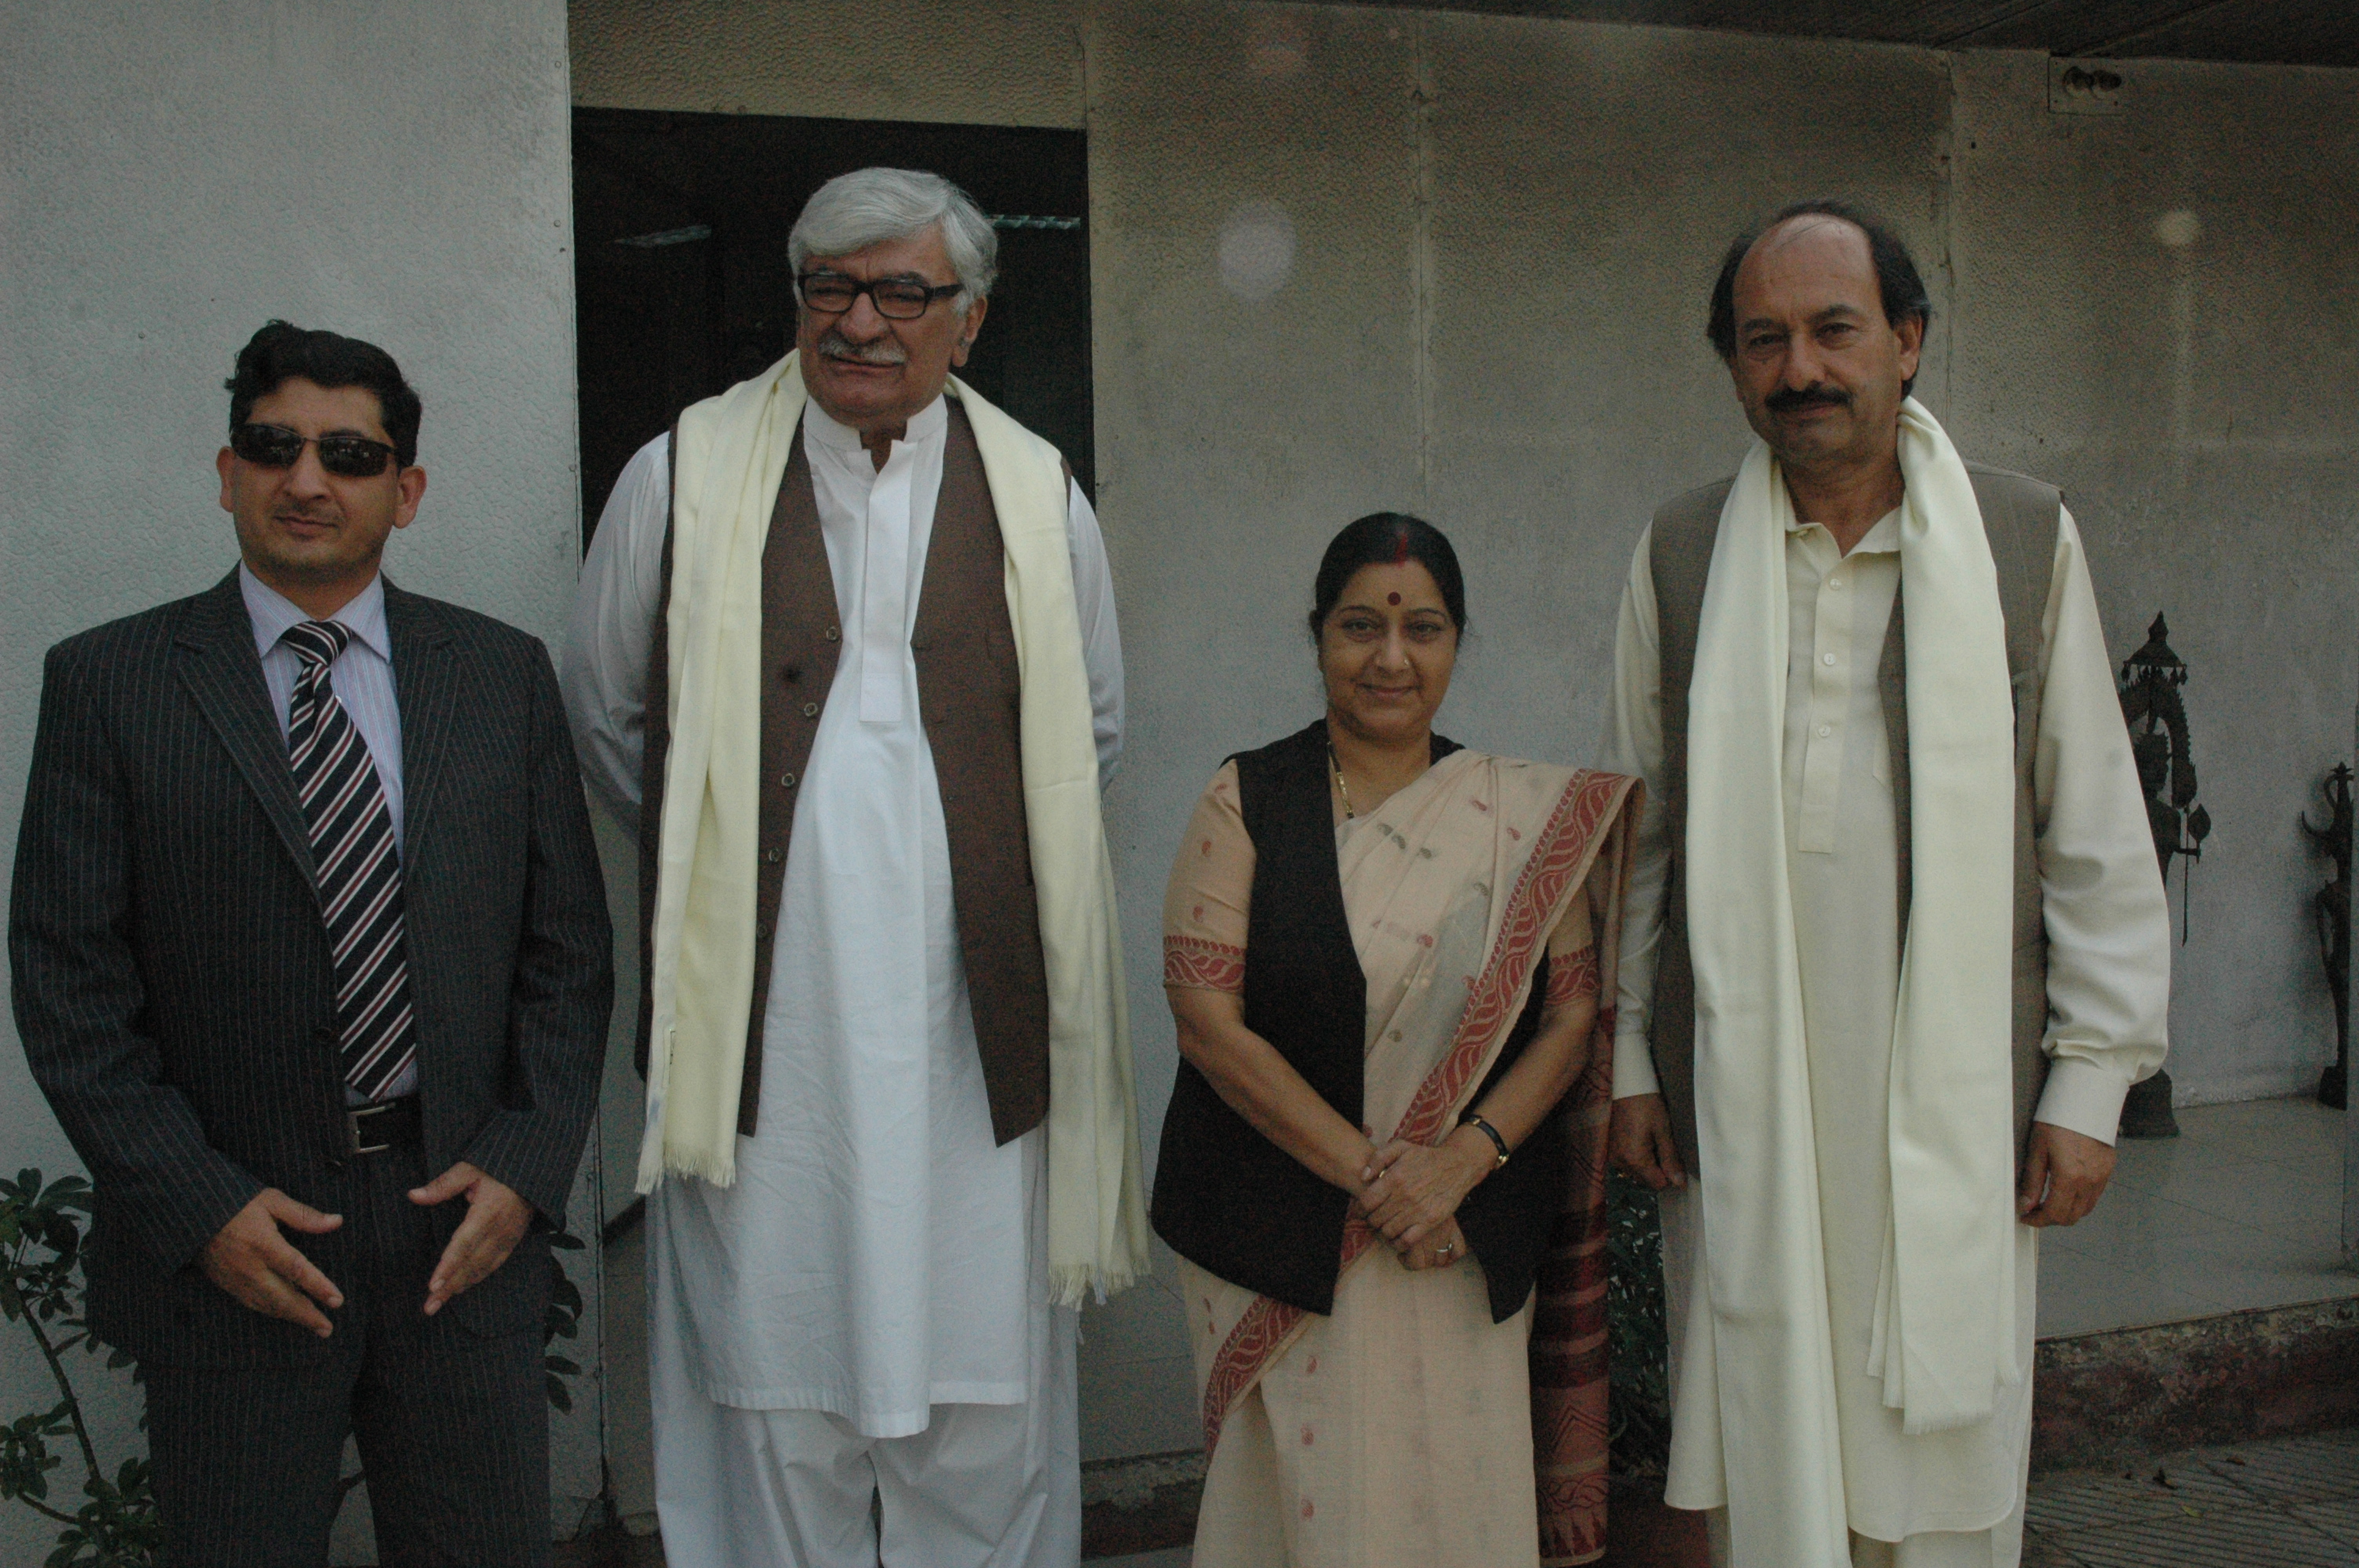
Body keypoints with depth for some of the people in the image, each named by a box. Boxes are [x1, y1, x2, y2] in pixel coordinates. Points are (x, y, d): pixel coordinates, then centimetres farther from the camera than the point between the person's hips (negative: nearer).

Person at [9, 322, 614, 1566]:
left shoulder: (502, 674, 5)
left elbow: (568, 949, 6)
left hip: (467, 1226, 2)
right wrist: (198, 1204, -10)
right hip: (227, 1245, -1)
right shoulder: (108, 682, -1)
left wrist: (525, 1163, -4)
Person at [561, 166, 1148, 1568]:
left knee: (984, 1400, 7)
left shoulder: (1041, 500, 7)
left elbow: (1092, 736, 18)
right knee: (773, 1393, 6)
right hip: (761, 1025, 0)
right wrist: (720, 848, 12)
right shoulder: (685, 478, 3)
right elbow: (608, 715, 14)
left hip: (974, 1029, 1)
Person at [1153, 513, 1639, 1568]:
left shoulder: (1529, 815, 4)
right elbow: (1208, 1020, -8)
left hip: (1471, 1248, 1)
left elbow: (1572, 1015, 2)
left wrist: (1462, 1158, -14)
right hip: (1277, 1234, -1)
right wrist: (1371, 1172, -13)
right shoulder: (1245, 802, -1)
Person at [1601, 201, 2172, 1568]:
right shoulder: (1682, 555, 6)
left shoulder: (2028, 541, 3)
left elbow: (2098, 837, 4)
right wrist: (1626, 1056, 7)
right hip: (1737, 1108, 1)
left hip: (1954, 1102, -1)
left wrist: (2091, 1080, 1)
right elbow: (1634, 830, 10)